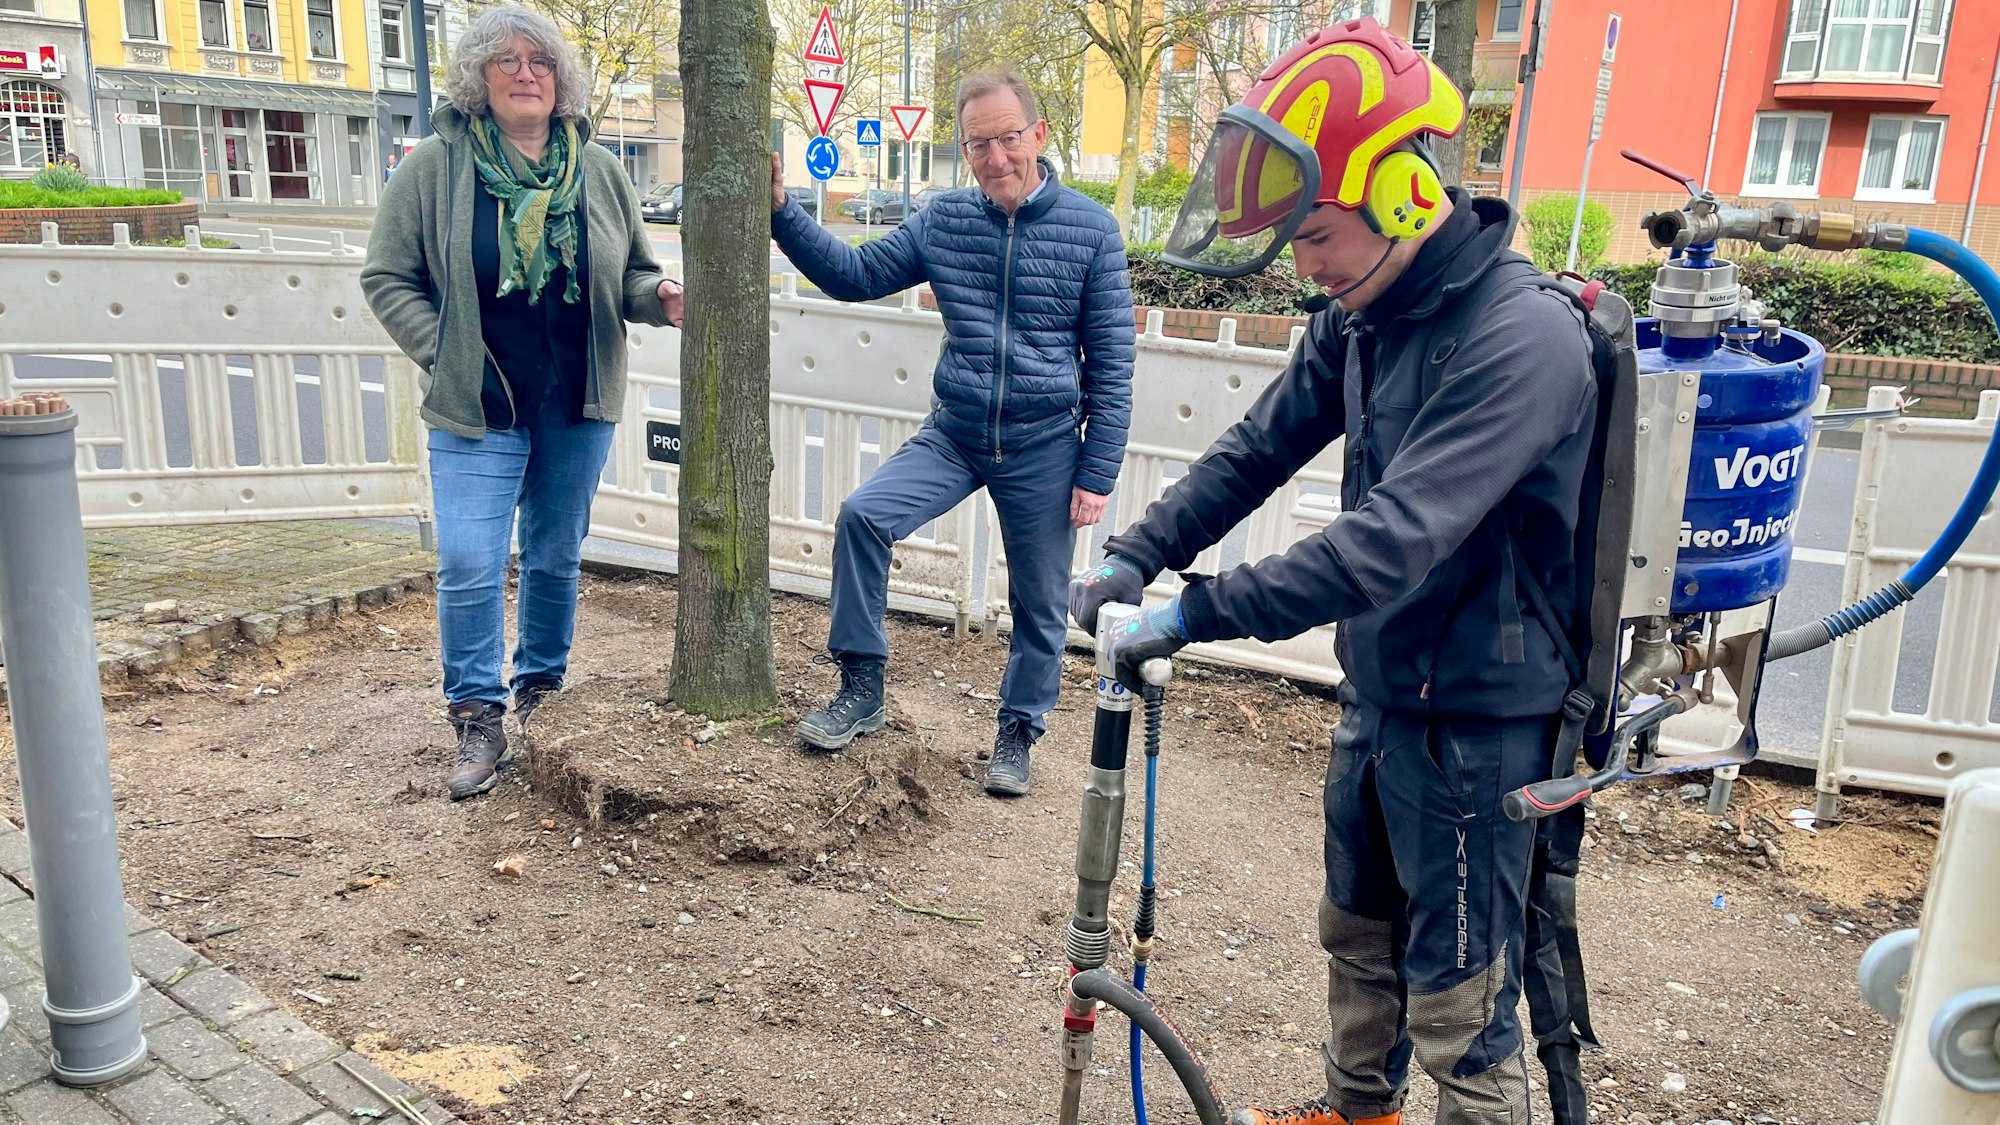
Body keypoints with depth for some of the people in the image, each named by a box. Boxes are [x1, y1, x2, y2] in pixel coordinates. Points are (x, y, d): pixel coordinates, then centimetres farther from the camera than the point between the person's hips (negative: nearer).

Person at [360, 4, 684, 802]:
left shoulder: (598, 170, 4)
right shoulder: (435, 168, -4)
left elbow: (630, 279, 11)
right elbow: (387, 278, 0)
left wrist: (659, 299, -11)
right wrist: (441, 354, -10)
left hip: (579, 407, 3)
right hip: (478, 409, -2)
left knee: (557, 557, 13)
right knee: (468, 565, -5)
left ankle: (543, 690, 31)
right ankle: (478, 719, 9)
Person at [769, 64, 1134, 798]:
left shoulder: (1091, 230, -7)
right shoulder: (944, 221, 1)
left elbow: (1111, 364, -6)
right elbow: (854, 276, 7)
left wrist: (1097, 474, -8)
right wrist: (781, 212, -6)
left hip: (1044, 448, -2)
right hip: (952, 435, 2)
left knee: (1038, 604, 8)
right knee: (862, 515, -17)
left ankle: (1018, 733, 31)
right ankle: (861, 692, -1)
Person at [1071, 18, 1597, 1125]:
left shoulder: (1524, 340, -27)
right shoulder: (1363, 316, -1)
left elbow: (1391, 541, -34)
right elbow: (1261, 446, 5)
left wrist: (1192, 615, -31)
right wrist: (1134, 555, -6)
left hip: (1474, 718, -8)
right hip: (1377, 691, 9)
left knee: (1460, 995, 5)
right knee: (1358, 932, 26)